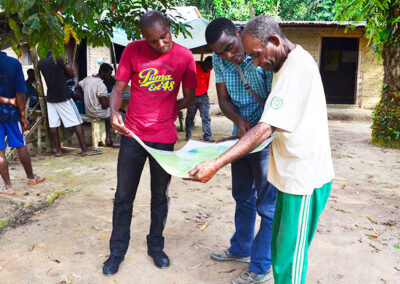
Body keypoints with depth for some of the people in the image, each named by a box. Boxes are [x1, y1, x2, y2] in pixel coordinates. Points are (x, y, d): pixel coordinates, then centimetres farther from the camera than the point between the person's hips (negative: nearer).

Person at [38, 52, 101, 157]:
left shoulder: (40, 63, 7)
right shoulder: (59, 59, -10)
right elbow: (71, 74, -3)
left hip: (50, 98, 6)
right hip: (63, 96, -6)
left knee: (53, 124, 7)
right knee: (77, 122, -3)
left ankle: (58, 150, 10)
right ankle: (84, 149, -4)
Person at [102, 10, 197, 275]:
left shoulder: (185, 56, -2)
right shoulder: (133, 50, -3)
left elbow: (189, 99, 4)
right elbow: (118, 88, -1)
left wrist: (164, 110, 3)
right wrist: (114, 113, -19)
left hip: (164, 137, 0)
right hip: (132, 134, 0)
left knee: (160, 196, 14)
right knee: (123, 196, 10)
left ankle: (156, 246, 35)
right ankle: (117, 250, 29)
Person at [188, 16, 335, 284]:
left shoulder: (297, 67, -21)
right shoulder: (290, 64, 11)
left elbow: (265, 129, -28)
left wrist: (215, 164, -30)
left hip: (305, 179, -9)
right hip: (293, 174, 9)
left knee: (289, 260, 3)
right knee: (280, 247, 19)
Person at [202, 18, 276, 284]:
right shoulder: (220, 59, -3)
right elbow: (223, 98, -1)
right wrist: (239, 120, -21)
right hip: (242, 134, 7)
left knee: (267, 204, 1)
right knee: (243, 196, 20)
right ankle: (241, 249, 40)